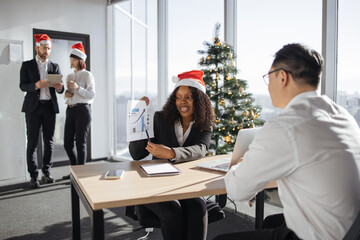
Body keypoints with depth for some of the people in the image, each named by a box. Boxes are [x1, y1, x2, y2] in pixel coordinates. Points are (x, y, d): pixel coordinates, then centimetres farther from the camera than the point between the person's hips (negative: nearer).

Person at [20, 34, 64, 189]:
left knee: (49, 142, 4)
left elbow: (60, 90, 9)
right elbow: (22, 86, -2)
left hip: (50, 107, 2)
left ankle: (46, 172, 14)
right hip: (33, 107, -2)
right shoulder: (27, 65, 7)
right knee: (32, 143, -2)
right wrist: (36, 85, -22)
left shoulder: (54, 67, 13)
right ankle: (34, 176, 4)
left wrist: (59, 87, -16)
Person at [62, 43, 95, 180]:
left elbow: (91, 95, -8)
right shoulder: (69, 76, 18)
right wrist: (66, 94, 1)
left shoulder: (87, 75, -1)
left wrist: (77, 88, -19)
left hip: (82, 110, -6)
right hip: (70, 110, 7)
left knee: (80, 143, -4)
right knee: (67, 144, 8)